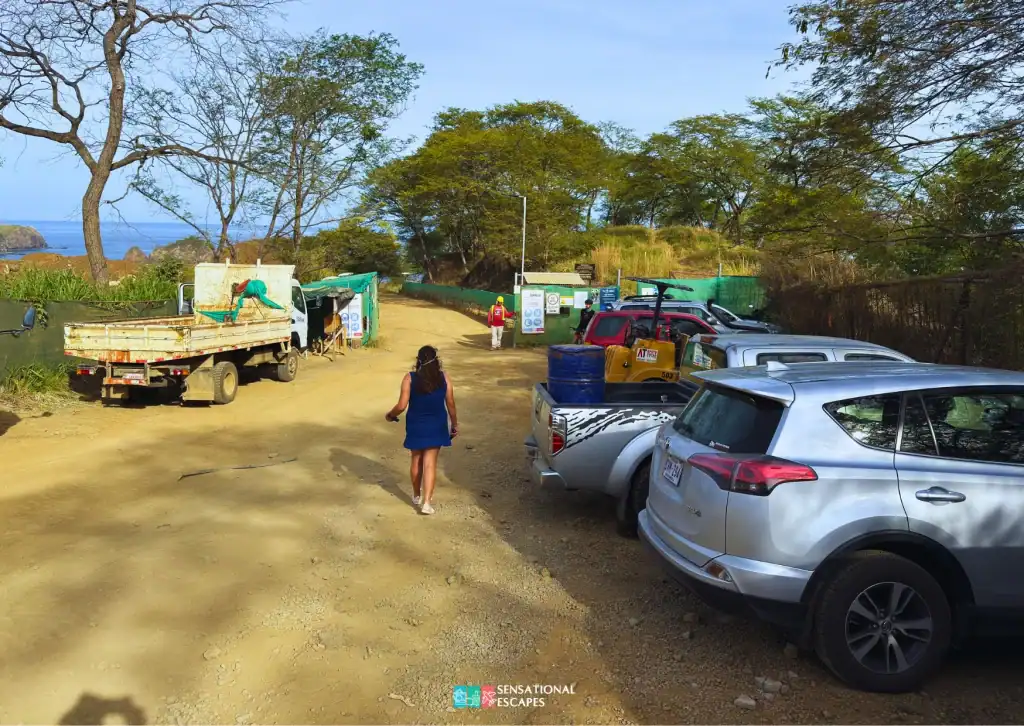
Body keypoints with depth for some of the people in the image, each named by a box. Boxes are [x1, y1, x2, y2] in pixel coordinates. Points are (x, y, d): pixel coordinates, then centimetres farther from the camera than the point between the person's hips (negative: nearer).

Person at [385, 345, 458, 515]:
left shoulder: (410, 378, -13)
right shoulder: (444, 378, -8)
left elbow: (402, 406, -15)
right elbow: (450, 405, -3)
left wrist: (390, 415, 5)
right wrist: (454, 424, 11)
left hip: (416, 426, 0)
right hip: (436, 426, 0)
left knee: (416, 460, 18)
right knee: (430, 463, 4)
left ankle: (416, 496, 33)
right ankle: (426, 502, -2)